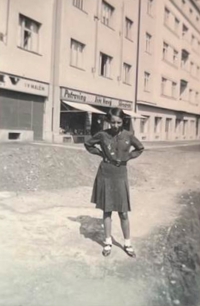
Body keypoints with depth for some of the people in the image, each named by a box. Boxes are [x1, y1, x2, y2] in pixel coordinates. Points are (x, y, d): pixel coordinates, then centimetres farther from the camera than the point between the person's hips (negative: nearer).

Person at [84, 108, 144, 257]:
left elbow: (140, 148, 12)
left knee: (123, 211, 4)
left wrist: (128, 157, 0)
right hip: (105, 175, 0)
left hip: (120, 175, 0)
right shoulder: (102, 135, -7)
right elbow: (88, 144, 9)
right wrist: (101, 154, -1)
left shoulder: (128, 135, -5)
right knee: (107, 210, 10)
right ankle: (108, 242, 23)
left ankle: (127, 243, 19)